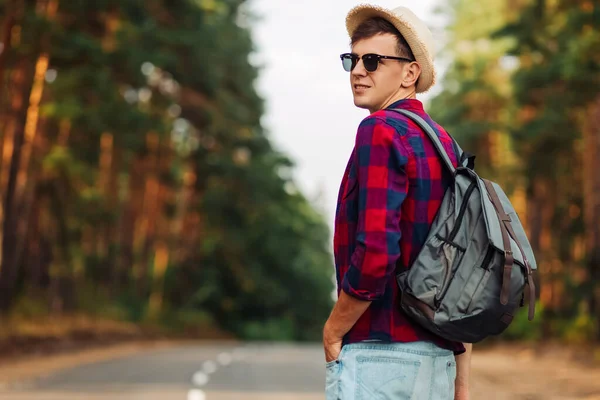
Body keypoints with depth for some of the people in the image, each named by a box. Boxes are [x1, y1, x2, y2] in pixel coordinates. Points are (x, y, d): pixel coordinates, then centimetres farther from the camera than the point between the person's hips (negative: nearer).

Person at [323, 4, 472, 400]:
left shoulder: (381, 130, -12)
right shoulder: (445, 142, 13)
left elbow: (375, 255, -24)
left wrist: (333, 330, -8)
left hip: (377, 354, -8)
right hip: (438, 357, 8)